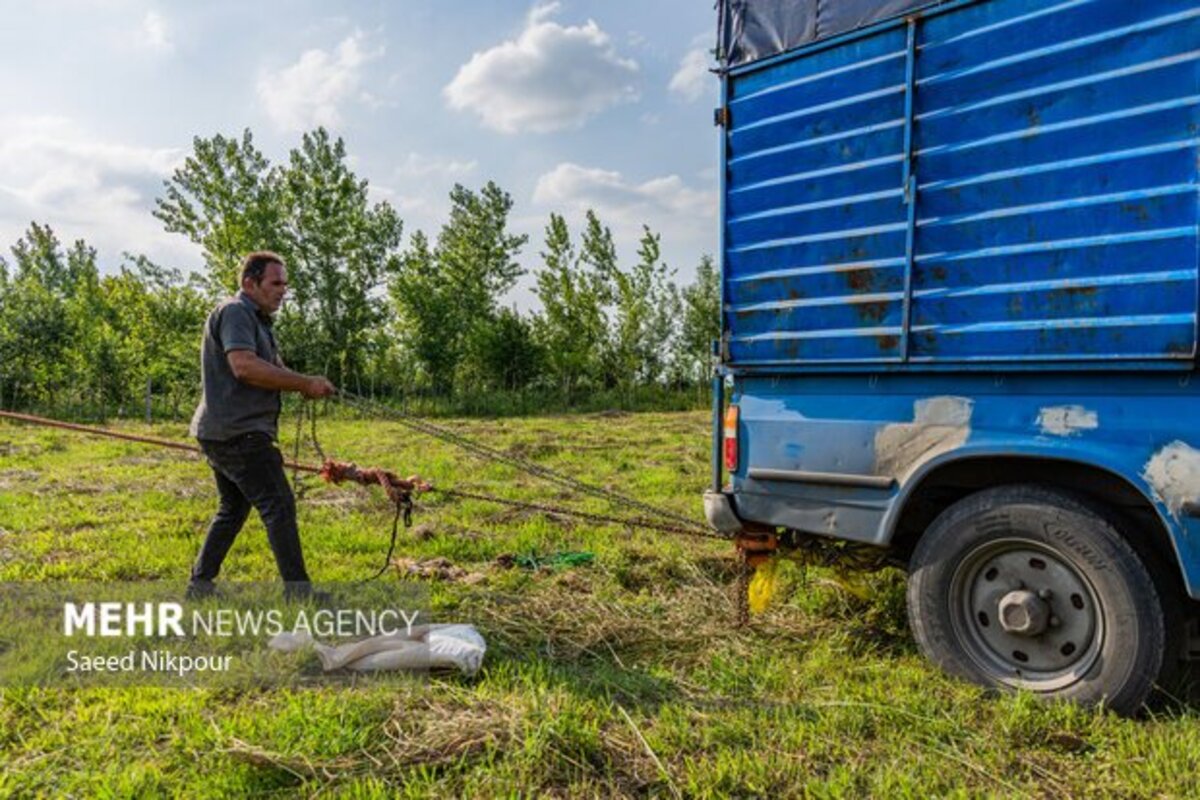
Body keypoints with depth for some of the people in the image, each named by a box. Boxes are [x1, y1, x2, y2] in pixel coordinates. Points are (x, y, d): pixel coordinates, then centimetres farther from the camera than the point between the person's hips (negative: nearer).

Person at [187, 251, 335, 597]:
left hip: (225, 433, 11)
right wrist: (305, 384, -24)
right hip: (238, 432, -11)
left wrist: (308, 384, -3)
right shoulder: (234, 312, -11)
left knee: (233, 509, 19)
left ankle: (200, 584, 27)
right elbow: (244, 366, -26)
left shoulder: (256, 319, 22)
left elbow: (275, 369, 18)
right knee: (279, 506, -11)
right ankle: (298, 588, -8)